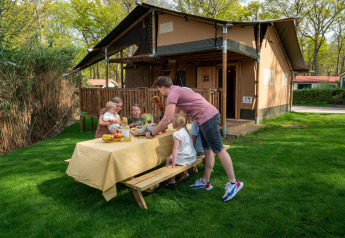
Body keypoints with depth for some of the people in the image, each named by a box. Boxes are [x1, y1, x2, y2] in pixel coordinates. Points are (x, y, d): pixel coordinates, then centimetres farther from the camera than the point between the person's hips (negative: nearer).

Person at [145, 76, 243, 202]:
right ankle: (205, 181, 20)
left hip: (208, 118, -10)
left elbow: (166, 120, -15)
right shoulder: (178, 90, 20)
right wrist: (160, 126, 32)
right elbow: (175, 113, 31)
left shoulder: (173, 94, -11)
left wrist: (152, 134, -3)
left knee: (218, 150, -7)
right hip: (210, 116, 10)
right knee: (208, 150, 11)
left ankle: (233, 183, 1)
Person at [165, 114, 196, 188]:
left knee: (168, 159, 2)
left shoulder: (177, 134, -18)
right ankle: (185, 173, 38)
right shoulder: (186, 130, 8)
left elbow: (175, 148, -23)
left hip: (185, 157, -9)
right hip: (192, 155, 9)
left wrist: (173, 163, -22)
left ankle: (172, 180, 2)